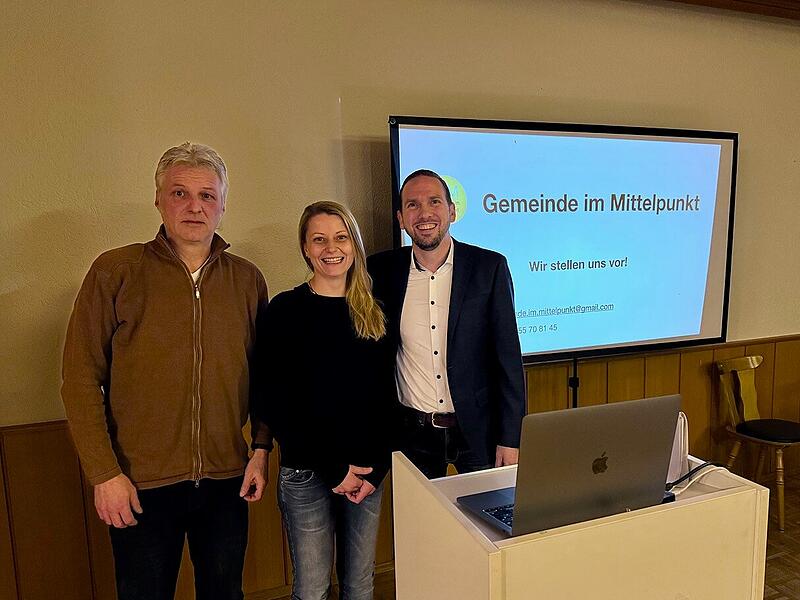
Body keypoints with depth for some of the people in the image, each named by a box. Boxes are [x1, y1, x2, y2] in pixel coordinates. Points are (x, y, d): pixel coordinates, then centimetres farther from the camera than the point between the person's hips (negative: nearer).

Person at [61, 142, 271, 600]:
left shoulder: (247, 279, 1)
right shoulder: (115, 271, -8)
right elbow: (81, 378, -7)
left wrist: (261, 448, 1)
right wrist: (104, 473, -10)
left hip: (227, 481, 3)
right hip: (141, 485, -2)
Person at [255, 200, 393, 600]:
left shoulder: (373, 312, 5)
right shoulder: (285, 310, -7)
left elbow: (385, 395, 5)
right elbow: (276, 404, -9)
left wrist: (376, 466, -6)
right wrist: (333, 468, -11)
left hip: (368, 470, 3)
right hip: (307, 473, -3)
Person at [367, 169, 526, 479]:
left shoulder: (490, 267, -7)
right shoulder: (383, 270, -3)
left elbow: (508, 358, -6)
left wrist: (510, 439, -8)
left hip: (477, 430, -1)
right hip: (412, 432, 2)